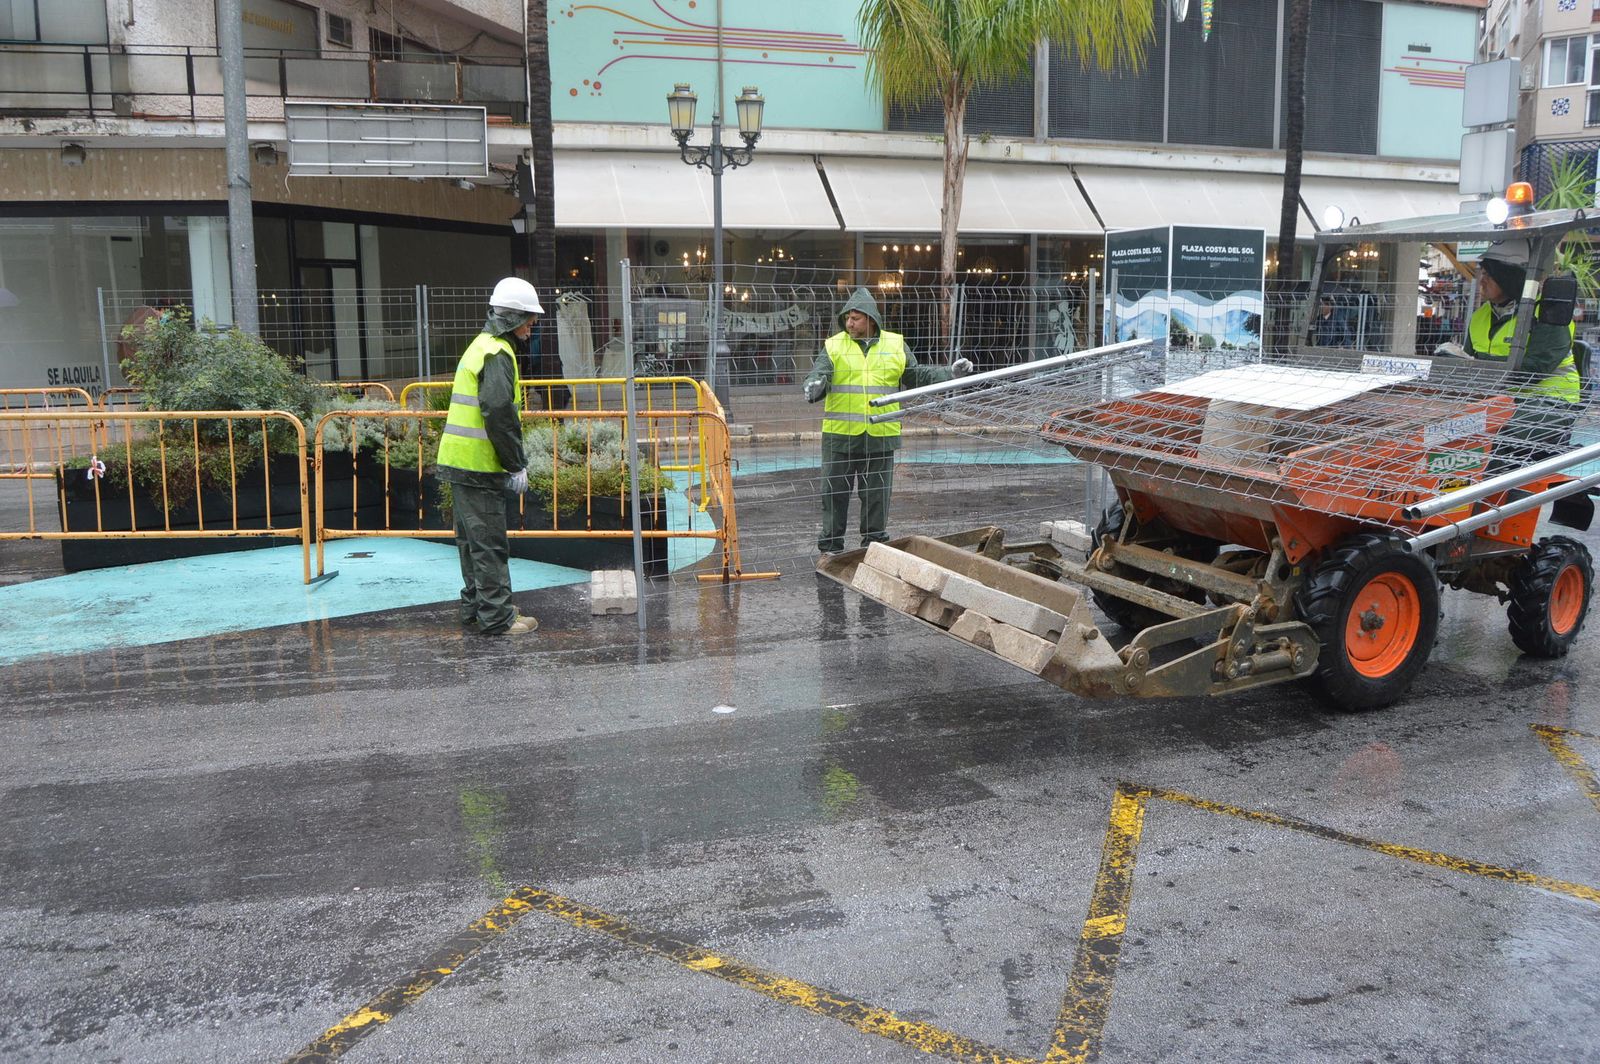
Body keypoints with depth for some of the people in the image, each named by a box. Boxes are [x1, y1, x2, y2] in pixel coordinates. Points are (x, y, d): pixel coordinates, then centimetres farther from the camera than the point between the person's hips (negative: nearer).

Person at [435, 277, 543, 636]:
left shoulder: (481, 345, 19)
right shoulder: (498, 353, -14)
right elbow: (499, 412, -24)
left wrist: (511, 462, 22)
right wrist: (517, 465, -18)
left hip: (458, 459, 10)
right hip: (478, 464, -10)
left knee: (473, 538, 17)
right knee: (489, 542, -5)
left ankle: (475, 606, 27)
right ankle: (497, 617, 0)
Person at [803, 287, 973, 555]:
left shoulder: (895, 345, 8)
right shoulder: (834, 345, 2)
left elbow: (918, 375, 15)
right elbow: (818, 374, -9)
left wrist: (950, 374, 5)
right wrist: (814, 385, -32)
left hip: (880, 435, 1)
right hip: (840, 435, -1)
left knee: (877, 494, 9)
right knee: (834, 492, 4)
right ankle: (830, 548, 14)